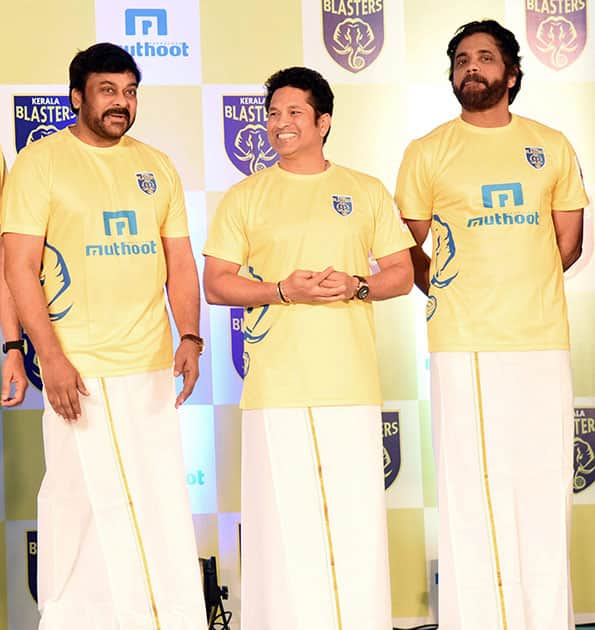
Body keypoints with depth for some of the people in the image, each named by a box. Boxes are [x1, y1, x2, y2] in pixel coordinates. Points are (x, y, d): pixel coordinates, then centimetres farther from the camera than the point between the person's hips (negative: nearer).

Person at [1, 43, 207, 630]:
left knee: (165, 506, 7)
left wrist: (189, 338, 0)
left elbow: (179, 261, 14)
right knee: (85, 501, -2)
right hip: (79, 368, -4)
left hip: (154, 366, 5)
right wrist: (52, 357, -14)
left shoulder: (155, 166, 14)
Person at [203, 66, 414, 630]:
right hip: (275, 386, -1)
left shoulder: (366, 192, 13)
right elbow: (215, 285, 6)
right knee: (284, 517, -2)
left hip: (351, 383, 1)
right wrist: (283, 291, -10)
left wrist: (356, 285, -7)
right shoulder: (245, 197, 9)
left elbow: (402, 274, 14)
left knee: (357, 515, 0)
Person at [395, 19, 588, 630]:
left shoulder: (552, 146, 11)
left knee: (545, 490, 5)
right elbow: (408, 248, 11)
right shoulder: (427, 153, 5)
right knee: (472, 493, -3)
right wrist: (447, 294, 9)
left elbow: (567, 244, 16)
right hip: (464, 349, -2)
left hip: (544, 344, 2)